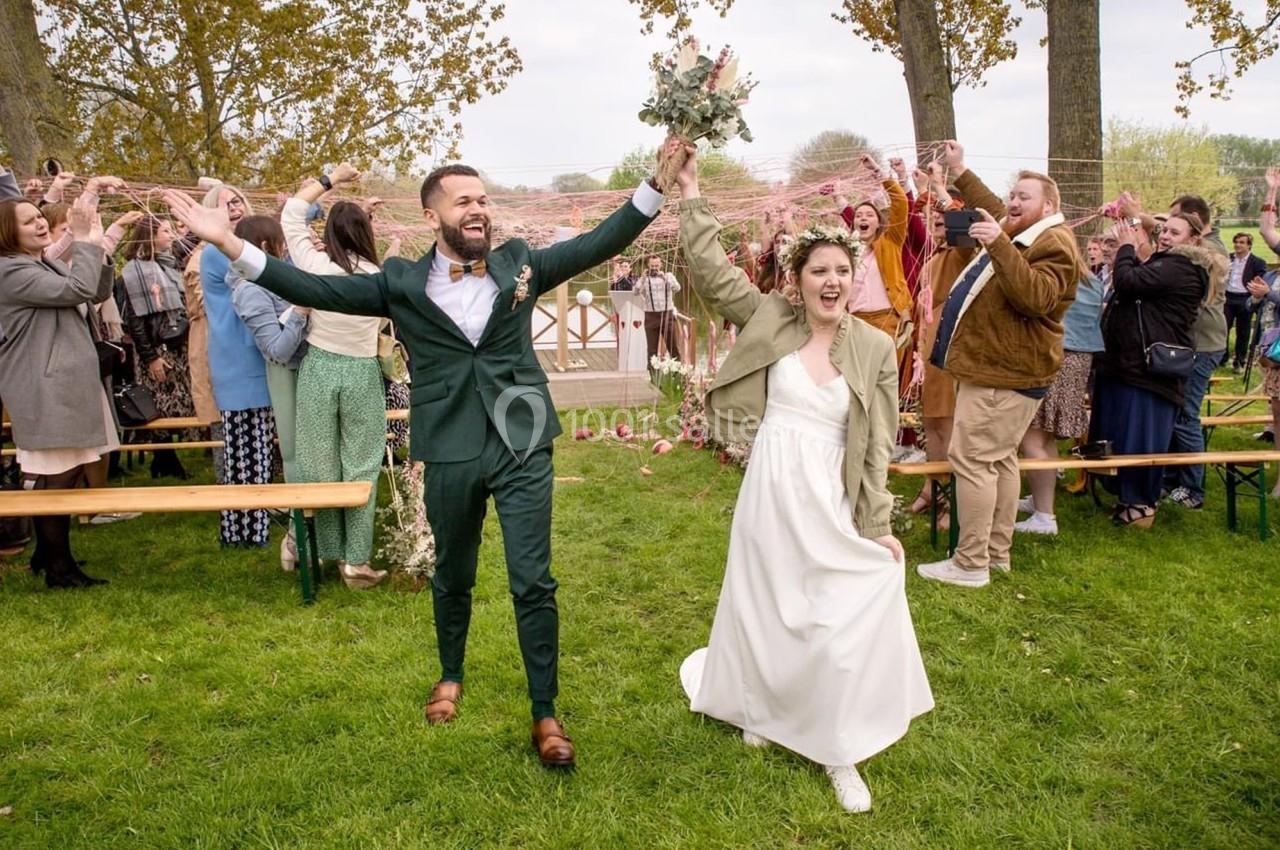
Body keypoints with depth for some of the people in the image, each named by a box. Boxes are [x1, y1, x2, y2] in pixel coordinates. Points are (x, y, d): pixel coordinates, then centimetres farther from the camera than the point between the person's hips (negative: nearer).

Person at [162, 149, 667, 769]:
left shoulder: (519, 265, 4)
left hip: (523, 446, 0)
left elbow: (599, 244, 2)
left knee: (533, 583, 1)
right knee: (452, 577, 18)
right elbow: (317, 290, -3)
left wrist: (657, 184, -7)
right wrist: (230, 244, -11)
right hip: (451, 454, 1)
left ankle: (545, 713, 16)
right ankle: (450, 676, 44)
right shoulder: (402, 282, 1)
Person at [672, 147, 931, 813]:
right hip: (770, 490, 1)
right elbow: (710, 272, -4)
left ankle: (839, 751, 18)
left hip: (830, 500, 0)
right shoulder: (772, 320, -1)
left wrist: (877, 525, -2)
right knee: (765, 609, 16)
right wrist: (690, 195, -7)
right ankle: (766, 713, 42)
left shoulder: (875, 349, -2)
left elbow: (875, 446, -1)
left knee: (848, 620, -1)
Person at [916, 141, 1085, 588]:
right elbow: (992, 208, 40)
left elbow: (1035, 297, -32)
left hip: (1005, 373, -11)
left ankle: (971, 564, -10)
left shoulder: (1054, 244, -14)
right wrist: (960, 172, 40)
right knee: (1000, 459, 13)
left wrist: (998, 244, -36)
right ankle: (997, 552, 22)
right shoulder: (1017, 233, 18)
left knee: (972, 458, -13)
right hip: (997, 367, 11)